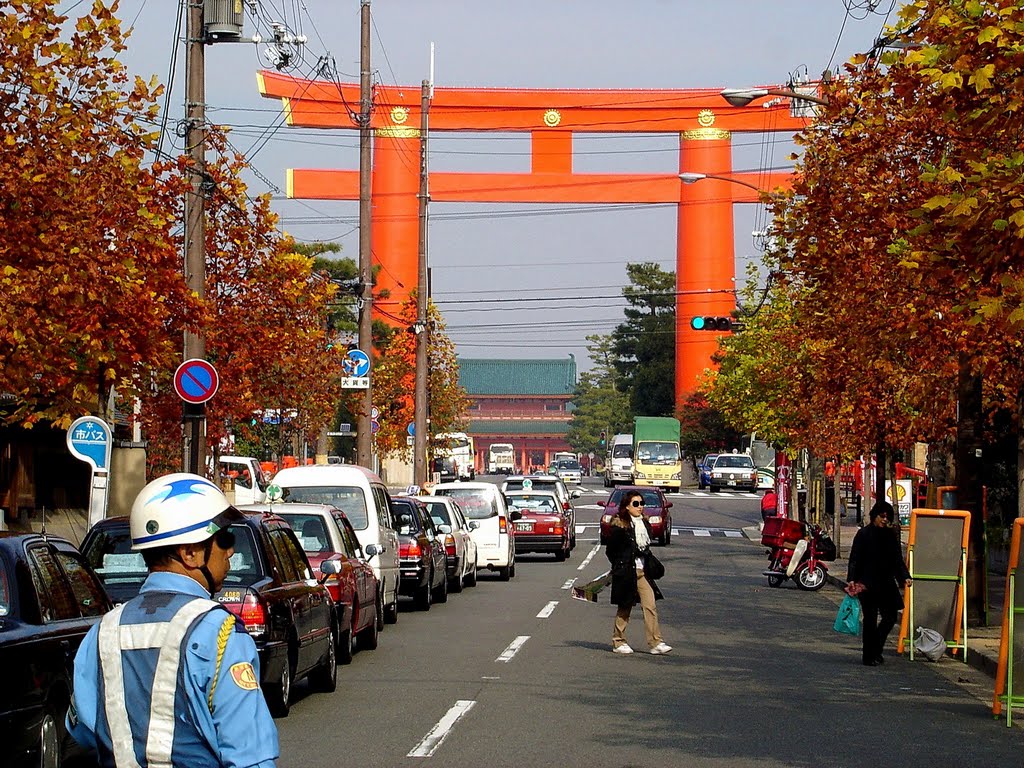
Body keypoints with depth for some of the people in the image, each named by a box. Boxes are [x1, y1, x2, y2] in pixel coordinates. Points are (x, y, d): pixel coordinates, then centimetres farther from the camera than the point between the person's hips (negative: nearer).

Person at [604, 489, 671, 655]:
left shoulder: (644, 524, 11)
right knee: (625, 609, 3)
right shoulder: (619, 525, -9)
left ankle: (655, 643, -5)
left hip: (643, 571, 5)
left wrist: (648, 565, 12)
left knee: (650, 606, -4)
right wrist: (621, 567, 0)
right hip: (626, 572, -5)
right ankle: (618, 642, 16)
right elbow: (610, 550, -4)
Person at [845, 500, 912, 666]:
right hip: (867, 584, -5)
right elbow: (854, 559, -7)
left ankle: (876, 650, 23)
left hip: (886, 584, 5)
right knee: (870, 620, 0)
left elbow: (898, 559, 13)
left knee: (890, 617, 4)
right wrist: (851, 579, -18)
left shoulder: (891, 535, 9)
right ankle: (869, 656, 9)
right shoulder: (863, 534, -5)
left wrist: (904, 577, -2)